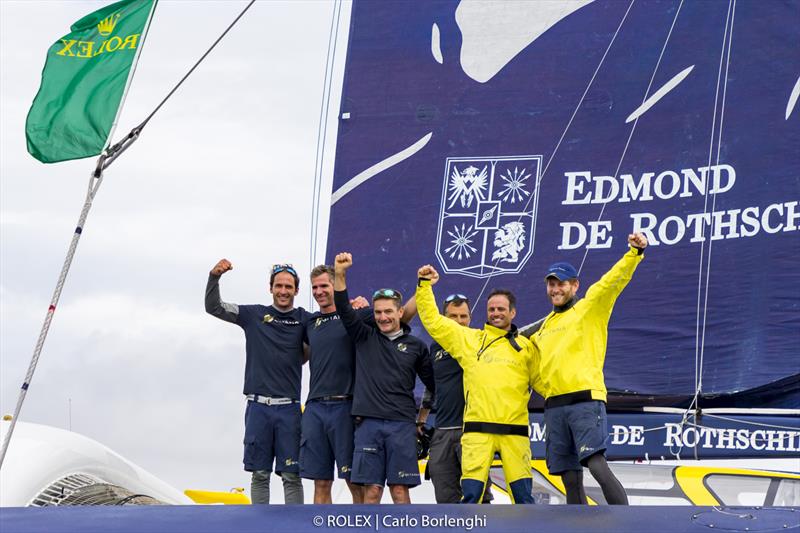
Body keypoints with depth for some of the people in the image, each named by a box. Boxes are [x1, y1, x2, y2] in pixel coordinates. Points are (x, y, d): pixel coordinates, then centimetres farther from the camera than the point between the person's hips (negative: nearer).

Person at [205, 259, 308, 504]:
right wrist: (215, 276, -10)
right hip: (258, 406, 1)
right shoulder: (254, 315, 7)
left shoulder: (304, 319, 6)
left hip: (289, 407, -1)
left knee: (291, 476, -1)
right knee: (259, 474, 6)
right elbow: (213, 307, 5)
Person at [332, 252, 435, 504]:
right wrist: (340, 274, -14)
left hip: (402, 424, 0)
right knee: (371, 490, -1)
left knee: (400, 490, -2)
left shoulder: (416, 346, 10)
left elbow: (434, 383, 16)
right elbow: (344, 309, -3)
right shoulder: (364, 337, 9)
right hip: (368, 423, 0)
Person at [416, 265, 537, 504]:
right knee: (471, 492, -6)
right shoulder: (468, 339, 13)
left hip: (515, 431, 0)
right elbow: (432, 320, 13)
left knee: (523, 493, 1)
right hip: (477, 430, 0)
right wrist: (424, 285, 8)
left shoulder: (525, 347, 13)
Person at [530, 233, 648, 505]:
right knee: (570, 480, 5)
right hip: (554, 406, 6)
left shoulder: (589, 309, 4)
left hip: (585, 400, -6)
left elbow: (614, 281, -12)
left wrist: (635, 253, -26)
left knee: (597, 466, -19)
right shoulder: (545, 326, 22)